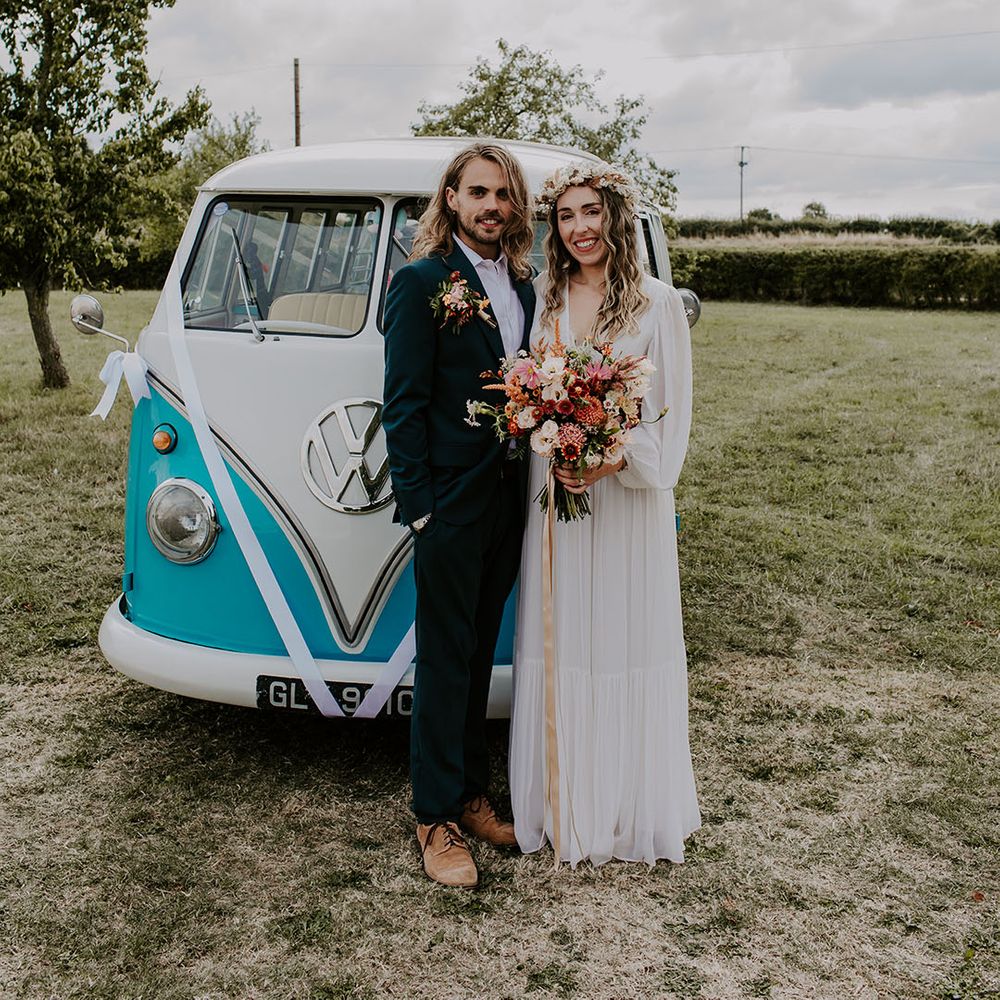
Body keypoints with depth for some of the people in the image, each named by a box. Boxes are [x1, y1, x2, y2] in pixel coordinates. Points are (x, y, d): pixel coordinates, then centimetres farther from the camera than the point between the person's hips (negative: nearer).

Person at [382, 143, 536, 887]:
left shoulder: (526, 287, 12)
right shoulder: (422, 282, -7)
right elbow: (404, 402, -10)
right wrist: (417, 504, -14)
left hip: (511, 499, 6)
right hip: (451, 499, -6)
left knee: (481, 654, 16)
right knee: (446, 661, 2)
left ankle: (473, 794, 29)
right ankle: (437, 819, 14)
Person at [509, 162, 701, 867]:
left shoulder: (658, 304, -3)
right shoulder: (543, 300, 7)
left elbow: (672, 415, -4)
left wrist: (615, 461, -18)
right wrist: (551, 459, -10)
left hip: (628, 501, -3)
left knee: (628, 646, 5)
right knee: (558, 648, 8)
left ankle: (631, 811, 21)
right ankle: (567, 809, 22)